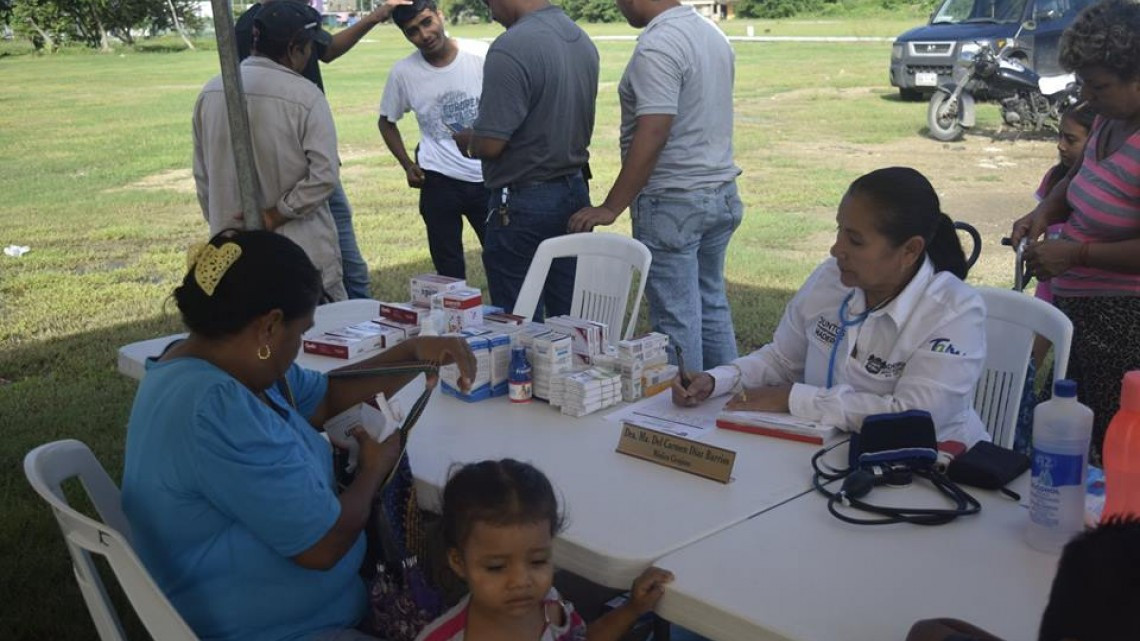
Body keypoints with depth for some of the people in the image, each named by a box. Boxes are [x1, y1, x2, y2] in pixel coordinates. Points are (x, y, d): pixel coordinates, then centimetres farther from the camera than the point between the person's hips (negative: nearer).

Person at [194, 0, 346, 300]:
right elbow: (324, 175, -20)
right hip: (301, 253, -5)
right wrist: (276, 216, -10)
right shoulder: (305, 96, -14)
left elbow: (202, 175, 10)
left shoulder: (210, 93, 2)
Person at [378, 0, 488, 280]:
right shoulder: (403, 72, -4)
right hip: (439, 182, 1)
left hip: (490, 178, -1)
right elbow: (386, 121, 12)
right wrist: (407, 165, 1)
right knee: (448, 268, 9)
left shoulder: (483, 56, -10)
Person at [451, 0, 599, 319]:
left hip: (524, 201, -8)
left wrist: (467, 141, 1)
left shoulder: (511, 48, -19)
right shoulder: (583, 40, 6)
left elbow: (490, 144, -22)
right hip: (575, 193, 8)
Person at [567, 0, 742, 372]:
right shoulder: (713, 34, 11)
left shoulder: (657, 46, -17)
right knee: (712, 306, 17)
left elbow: (651, 137, -24)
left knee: (677, 318, 0)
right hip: (721, 194, 9)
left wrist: (611, 208, -20)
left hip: (673, 202, -9)